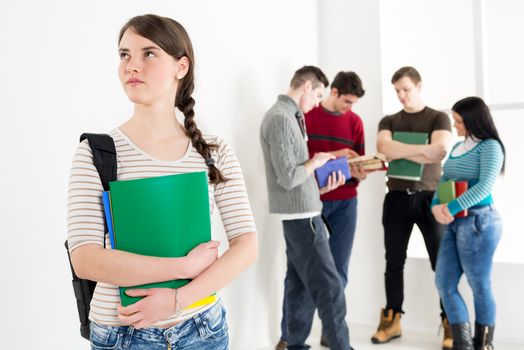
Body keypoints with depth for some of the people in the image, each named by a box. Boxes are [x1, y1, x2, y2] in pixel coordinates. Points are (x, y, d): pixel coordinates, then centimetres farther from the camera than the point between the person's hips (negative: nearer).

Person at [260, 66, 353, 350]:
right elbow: (287, 178, -21)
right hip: (301, 215, -10)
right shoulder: (280, 118, -17)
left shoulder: (287, 116, 13)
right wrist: (315, 162, -7)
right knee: (329, 288, -4)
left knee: (300, 285, 15)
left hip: (300, 213, 10)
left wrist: (320, 187, 8)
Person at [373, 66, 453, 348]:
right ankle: (392, 320, 18)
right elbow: (383, 147, -10)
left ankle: (450, 323, 9)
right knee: (394, 262, 8)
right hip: (397, 198, 3)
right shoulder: (388, 121, 12)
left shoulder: (438, 118, 4)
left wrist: (399, 151, -13)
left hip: (429, 197, -2)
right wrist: (422, 149, -15)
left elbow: (440, 151, -14)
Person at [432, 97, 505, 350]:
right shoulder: (458, 147, 15)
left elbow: (485, 186, -20)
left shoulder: (489, 146, -8)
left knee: (479, 286, 4)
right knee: (444, 283, 7)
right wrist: (436, 205, -4)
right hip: (455, 223, 8)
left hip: (478, 222, -8)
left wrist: (451, 207, -24)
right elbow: (444, 181, 15)